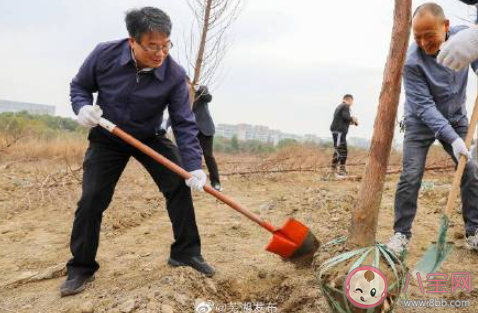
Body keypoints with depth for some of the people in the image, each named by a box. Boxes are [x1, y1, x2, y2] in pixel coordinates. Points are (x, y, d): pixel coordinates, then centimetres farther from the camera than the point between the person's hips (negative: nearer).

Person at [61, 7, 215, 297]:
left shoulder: (174, 75, -24)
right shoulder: (105, 54, -21)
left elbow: (185, 124, -22)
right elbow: (79, 86, -4)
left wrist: (194, 166, -31)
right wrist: (83, 107, -26)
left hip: (150, 138, 0)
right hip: (106, 139, 0)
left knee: (179, 185, -12)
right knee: (91, 201, -3)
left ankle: (186, 252, 5)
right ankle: (81, 268, 15)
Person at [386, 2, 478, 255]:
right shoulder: (412, 61, -26)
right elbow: (424, 106, -26)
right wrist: (452, 138, -32)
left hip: (455, 118, 4)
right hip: (421, 122, -4)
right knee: (411, 176, -11)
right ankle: (401, 233, 1)